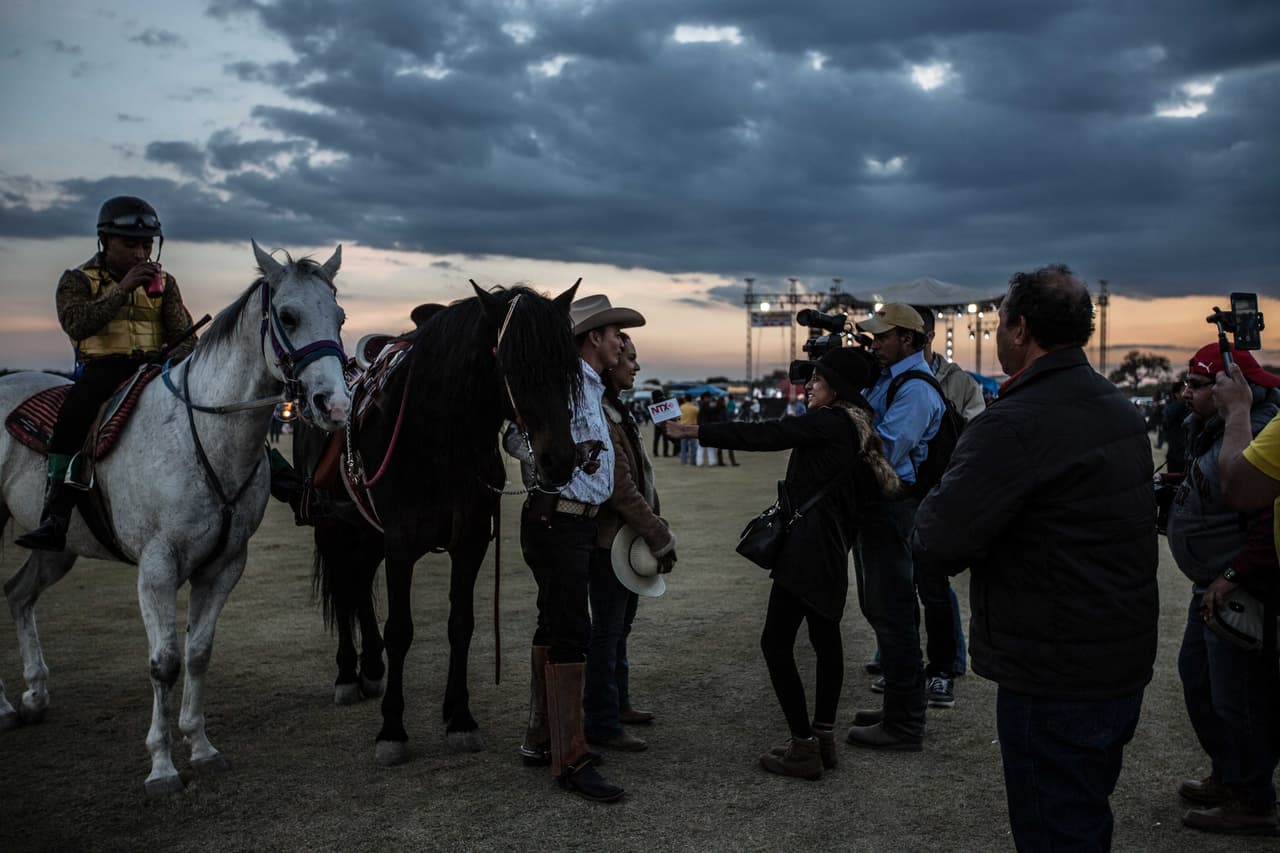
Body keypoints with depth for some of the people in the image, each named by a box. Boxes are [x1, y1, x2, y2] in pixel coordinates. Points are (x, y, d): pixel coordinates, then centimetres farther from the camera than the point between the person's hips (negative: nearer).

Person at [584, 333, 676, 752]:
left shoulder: (620, 414, 14)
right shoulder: (599, 418, -20)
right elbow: (621, 487, -23)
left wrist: (658, 531, 8)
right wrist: (661, 538, -19)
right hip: (610, 540, -10)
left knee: (619, 625, 20)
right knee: (608, 629, -2)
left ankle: (617, 703, 34)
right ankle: (601, 723, 8)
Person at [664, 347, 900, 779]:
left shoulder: (829, 422, -12)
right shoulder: (855, 428, 16)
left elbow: (763, 435, -17)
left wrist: (697, 431, -14)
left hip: (807, 546, -10)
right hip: (832, 549, 10)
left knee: (776, 642, -7)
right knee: (826, 638, 14)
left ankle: (804, 747, -5)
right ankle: (824, 737, 21)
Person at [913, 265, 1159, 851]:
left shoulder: (1016, 424, -22)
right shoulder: (1121, 409, 9)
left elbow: (935, 542, -27)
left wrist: (940, 496, -6)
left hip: (1055, 679, -9)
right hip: (1126, 665, 9)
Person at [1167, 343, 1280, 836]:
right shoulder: (1212, 430, 9)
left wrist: (1234, 576, -27)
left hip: (1240, 593, -11)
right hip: (1213, 586, 11)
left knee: (1236, 697, 0)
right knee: (1197, 679, 22)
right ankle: (1227, 777, 37)